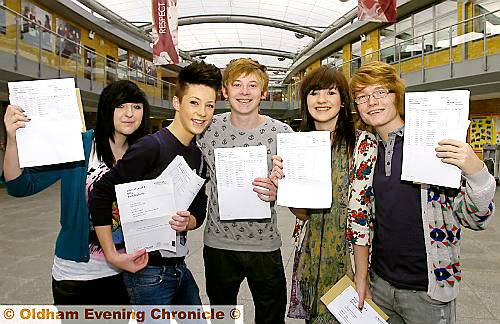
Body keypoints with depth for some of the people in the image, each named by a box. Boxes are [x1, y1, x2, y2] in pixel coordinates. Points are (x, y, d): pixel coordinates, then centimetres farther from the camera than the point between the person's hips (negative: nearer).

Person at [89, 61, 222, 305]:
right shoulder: (151, 146, -18)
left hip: (179, 266, 8)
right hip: (148, 270, -8)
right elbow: (101, 194, -17)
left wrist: (187, 222, -13)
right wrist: (112, 255, -16)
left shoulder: (198, 155, 6)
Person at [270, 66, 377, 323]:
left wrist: (361, 277, -17)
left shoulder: (362, 143, -12)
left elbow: (360, 213, -16)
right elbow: (303, 213, -1)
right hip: (309, 258, 4)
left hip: (349, 257, -4)